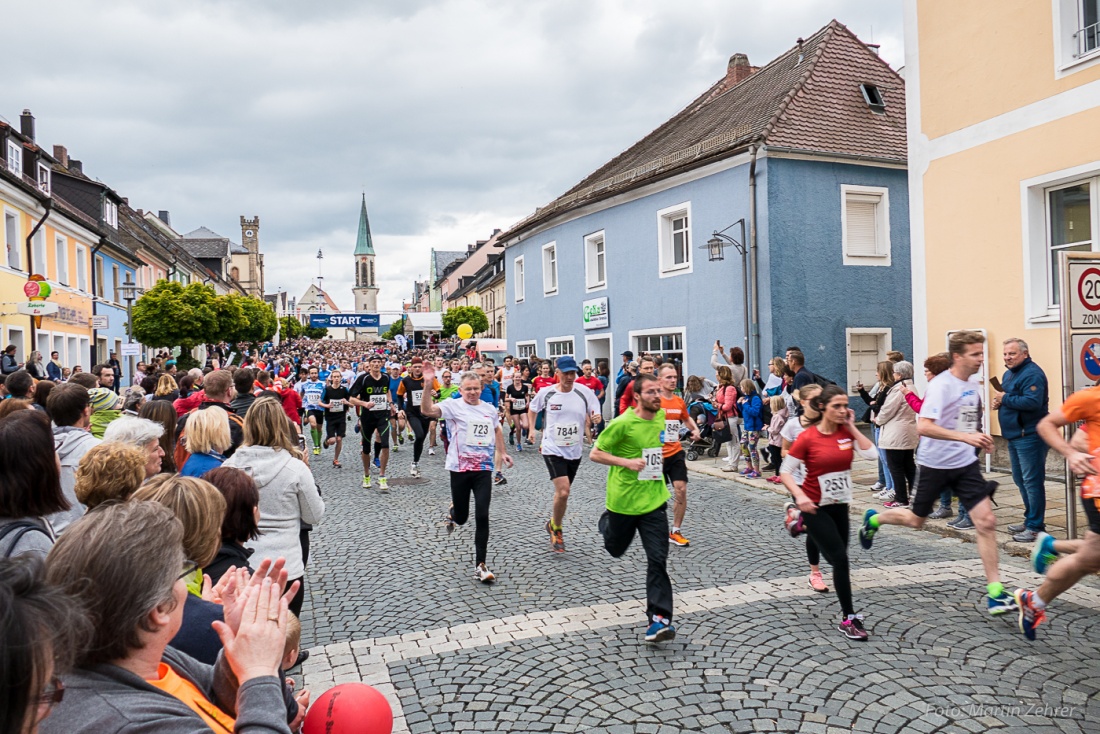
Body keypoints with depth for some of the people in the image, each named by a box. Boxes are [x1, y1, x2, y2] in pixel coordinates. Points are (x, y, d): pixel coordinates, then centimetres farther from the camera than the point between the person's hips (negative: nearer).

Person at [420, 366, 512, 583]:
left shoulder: (489, 409, 7)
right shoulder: (453, 406, -6)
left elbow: (497, 429, 27)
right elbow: (427, 410, -23)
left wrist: (502, 453, 28)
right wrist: (428, 385, -34)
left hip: (483, 469, 2)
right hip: (460, 468, -2)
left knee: (482, 517, -7)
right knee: (461, 518, 11)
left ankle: (481, 565, 0)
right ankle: (453, 511, 50)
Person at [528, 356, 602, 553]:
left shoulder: (584, 392, -8)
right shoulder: (546, 392, -7)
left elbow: (594, 416, -2)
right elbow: (532, 409, 11)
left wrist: (595, 418, -24)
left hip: (574, 450, 3)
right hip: (552, 449, -3)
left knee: (562, 492, 16)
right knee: (563, 491, -17)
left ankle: (553, 524, 41)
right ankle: (556, 529, 7)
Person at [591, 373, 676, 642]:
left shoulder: (661, 416, 1)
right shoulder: (623, 423, -18)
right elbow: (595, 453, -14)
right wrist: (627, 462, -24)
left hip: (653, 501, 3)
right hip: (622, 499, -3)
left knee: (658, 560, -7)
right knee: (615, 550, 21)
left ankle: (658, 619, -1)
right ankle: (607, 522, 55)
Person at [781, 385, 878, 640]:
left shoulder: (847, 432, -2)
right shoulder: (807, 437, -15)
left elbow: (870, 453, -16)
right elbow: (785, 471, -12)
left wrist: (852, 427, -14)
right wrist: (799, 496, -27)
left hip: (840, 504, 6)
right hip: (816, 506, -6)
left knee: (839, 558, 16)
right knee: (840, 558, -9)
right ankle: (848, 619, 3)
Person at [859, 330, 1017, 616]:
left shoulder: (972, 387, 6)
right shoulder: (941, 385, -19)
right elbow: (923, 426, -32)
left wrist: (980, 440, 13)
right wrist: (965, 437, -38)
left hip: (965, 464, 6)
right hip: (935, 464, -6)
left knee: (986, 521, -6)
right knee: (916, 520, 10)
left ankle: (995, 591, 2)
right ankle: (873, 519, 40)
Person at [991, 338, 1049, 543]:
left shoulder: (1032, 374, -16)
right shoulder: (1009, 373, 15)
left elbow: (1033, 402, -27)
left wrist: (1005, 399, -18)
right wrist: (998, 401, 3)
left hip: (1029, 436, -10)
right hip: (1014, 436, 10)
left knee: (1032, 481, -6)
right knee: (1020, 480, 18)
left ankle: (1035, 527, 0)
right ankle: (1030, 520, 29)